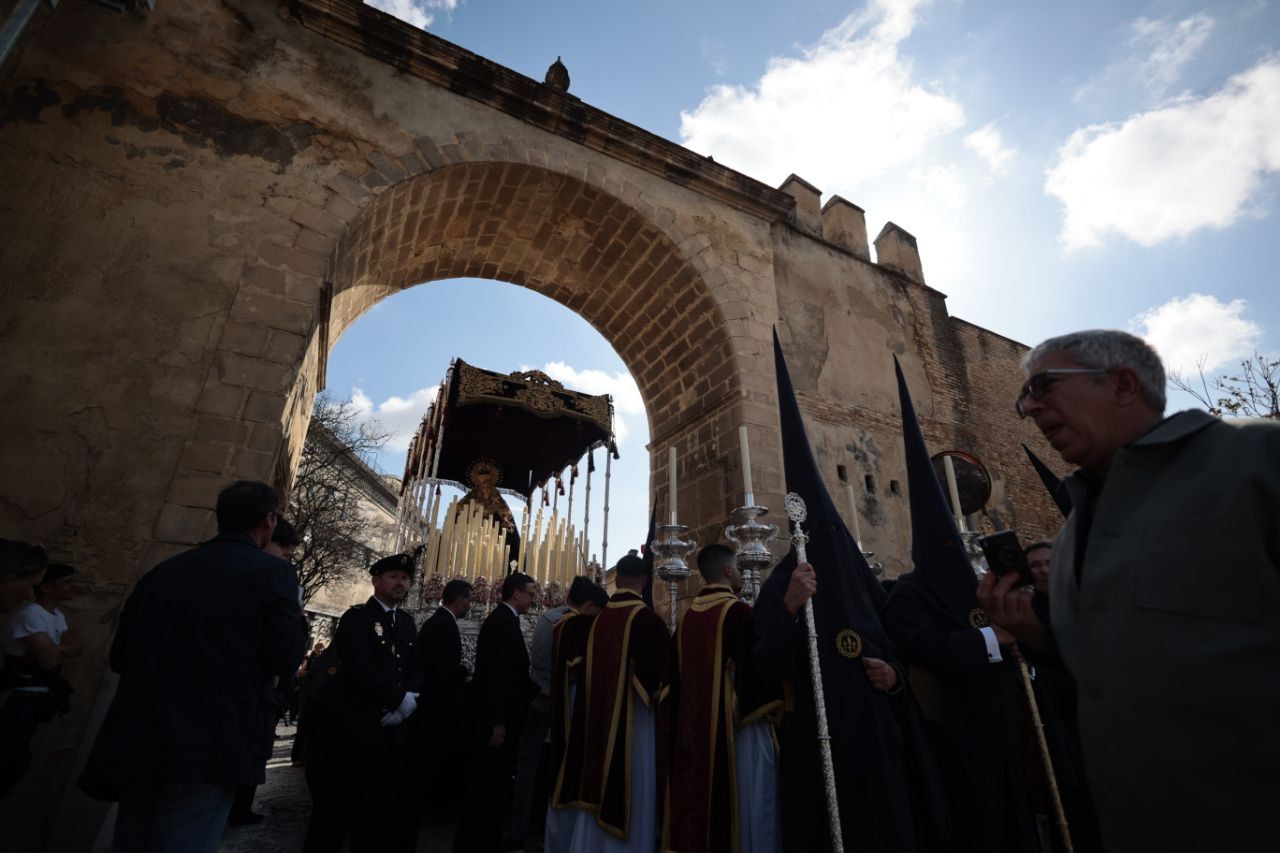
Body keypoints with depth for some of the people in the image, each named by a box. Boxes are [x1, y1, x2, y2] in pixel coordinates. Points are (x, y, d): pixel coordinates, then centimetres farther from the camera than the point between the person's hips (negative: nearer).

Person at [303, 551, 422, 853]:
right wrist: (400, 699, -17)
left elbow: (416, 668, 9)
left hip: (390, 733, 6)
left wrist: (405, 704, -10)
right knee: (335, 811, 6)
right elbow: (358, 669, -19)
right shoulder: (356, 617, -8)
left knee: (378, 812, 13)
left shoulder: (407, 622, 13)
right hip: (353, 731, -6)